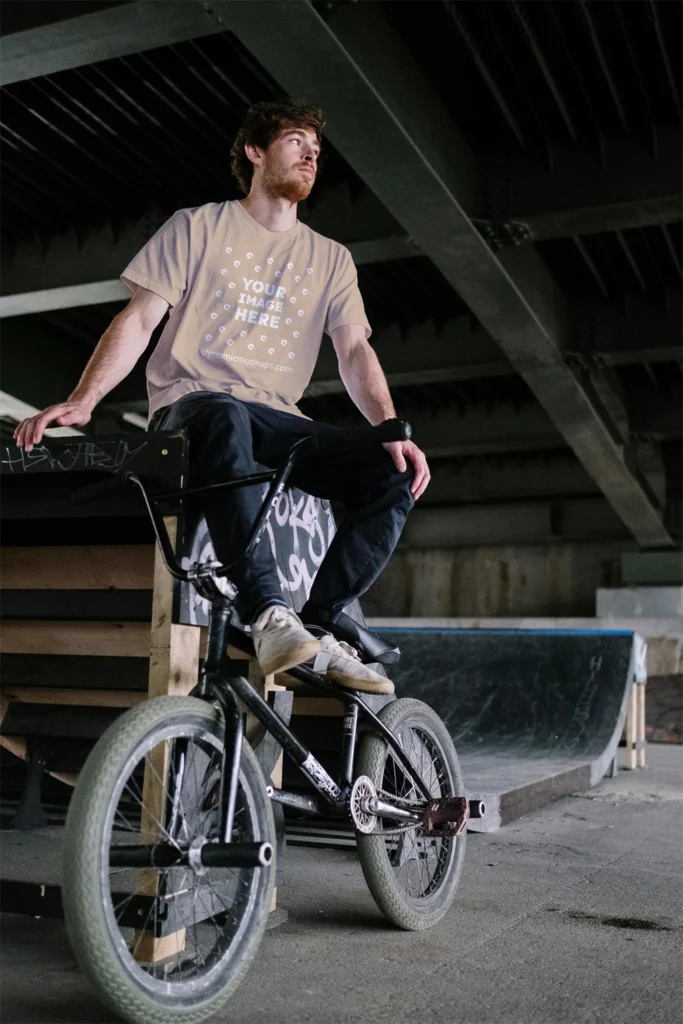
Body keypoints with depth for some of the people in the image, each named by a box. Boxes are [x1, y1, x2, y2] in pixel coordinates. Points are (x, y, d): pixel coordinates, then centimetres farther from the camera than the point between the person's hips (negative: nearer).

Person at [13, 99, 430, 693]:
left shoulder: (330, 259, 17)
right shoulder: (198, 226, 9)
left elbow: (355, 352, 6)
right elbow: (139, 320, 0)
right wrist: (83, 400, -16)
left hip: (275, 419, 4)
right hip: (192, 402, -4)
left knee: (395, 479, -21)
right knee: (226, 418, -42)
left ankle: (317, 629, -21)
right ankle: (270, 615, -46)